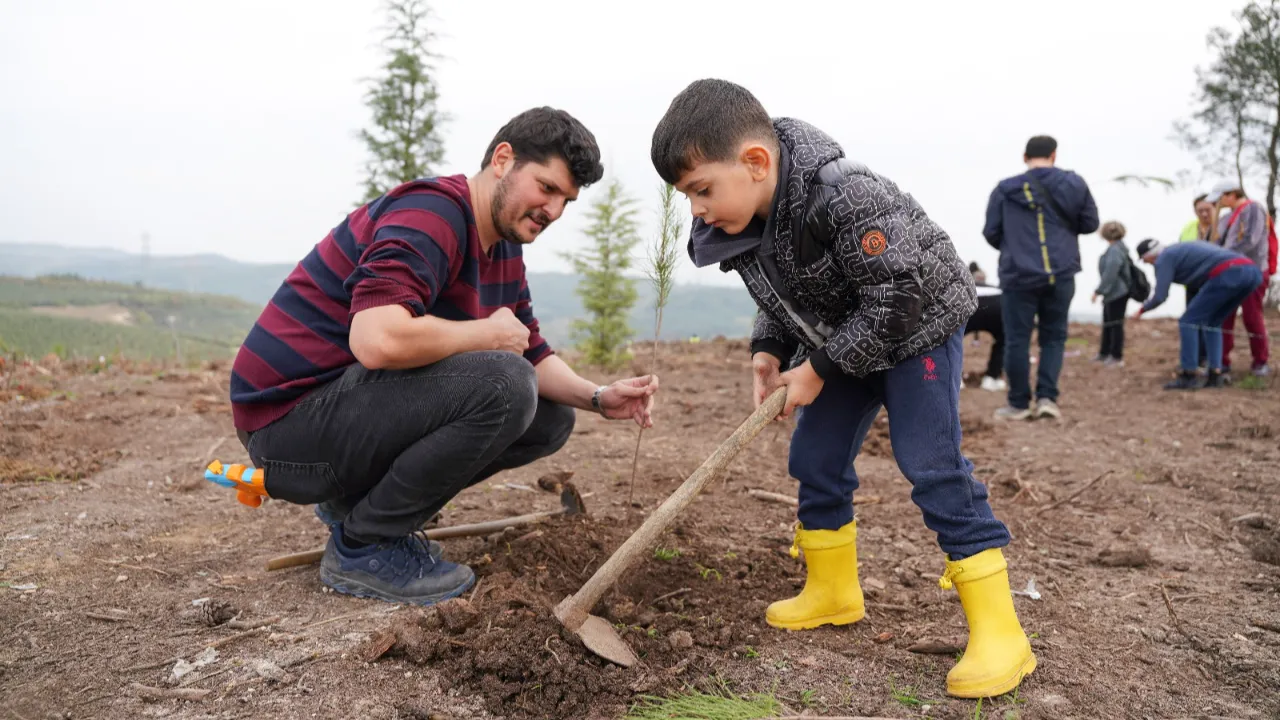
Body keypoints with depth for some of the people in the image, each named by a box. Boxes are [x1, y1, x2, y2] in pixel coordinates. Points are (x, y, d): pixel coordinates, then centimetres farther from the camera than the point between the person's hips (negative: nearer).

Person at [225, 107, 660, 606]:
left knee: (551, 417, 7)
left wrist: (597, 397, -6)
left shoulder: (503, 246, 11)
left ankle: (357, 502, 12)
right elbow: (377, 339, -36)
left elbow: (532, 356, 13)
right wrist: (490, 332, -20)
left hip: (349, 403, 10)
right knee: (501, 384, -28)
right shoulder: (433, 212, -20)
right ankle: (361, 547, -10)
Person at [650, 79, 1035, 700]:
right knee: (815, 458, 7)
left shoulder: (844, 195, -36)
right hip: (844, 346, 8)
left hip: (918, 326, -8)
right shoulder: (744, 225, -10)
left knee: (931, 464, -15)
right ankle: (833, 592, 24)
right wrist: (768, 351, -10)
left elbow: (896, 300, -31)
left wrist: (819, 368, -25)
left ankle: (998, 631, -7)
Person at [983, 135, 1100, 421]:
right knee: (1054, 337, 12)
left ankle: (1019, 403, 10)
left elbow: (991, 233, 2)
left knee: (1017, 340, 5)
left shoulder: (1005, 189, -1)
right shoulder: (1074, 184, 4)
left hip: (1019, 275, -2)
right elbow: (1090, 223, 11)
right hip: (1061, 275, 2)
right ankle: (1047, 397, 3)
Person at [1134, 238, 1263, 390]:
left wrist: (1142, 309, 22)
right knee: (1212, 323, 22)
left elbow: (1159, 297, 2)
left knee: (1189, 321, 4)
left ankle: (1188, 376, 3)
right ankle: (1215, 375, 14)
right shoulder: (1181, 248, 33)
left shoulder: (1163, 259, 8)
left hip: (1228, 274, -8)